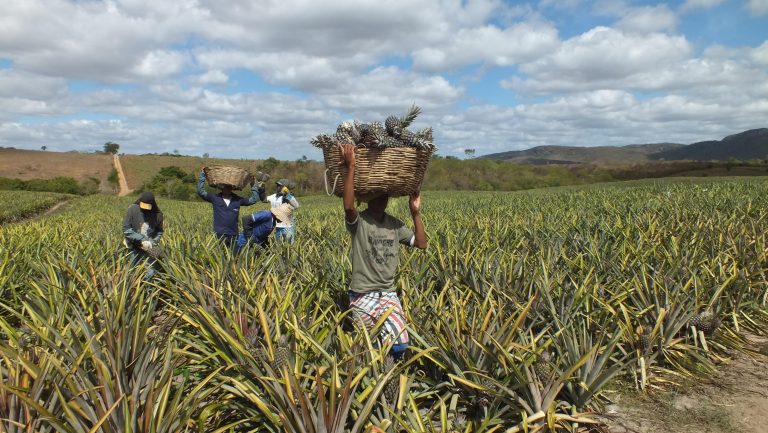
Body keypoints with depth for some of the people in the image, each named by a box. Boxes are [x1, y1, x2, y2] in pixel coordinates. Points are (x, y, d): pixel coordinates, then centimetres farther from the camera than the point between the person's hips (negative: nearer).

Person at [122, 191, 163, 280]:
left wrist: (153, 242, -12)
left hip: (149, 249, 1)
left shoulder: (157, 214, -4)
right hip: (134, 248, -1)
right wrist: (142, 240, -19)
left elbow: (159, 232, 8)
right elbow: (126, 229, -10)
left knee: (150, 274, -1)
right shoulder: (132, 209, -9)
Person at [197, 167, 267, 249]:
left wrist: (254, 186, 15)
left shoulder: (237, 200, 7)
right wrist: (202, 175, -4)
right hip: (219, 235, -2)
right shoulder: (215, 198, 2)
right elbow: (201, 191, -2)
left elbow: (253, 199, 15)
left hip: (233, 235, 2)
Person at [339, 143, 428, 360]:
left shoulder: (395, 224, 6)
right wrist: (350, 166, -33)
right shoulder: (358, 222, -10)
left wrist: (415, 213, -1)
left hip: (388, 294, 4)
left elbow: (422, 244, 7)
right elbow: (348, 206, -33)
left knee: (400, 344, -5)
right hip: (362, 295, -4)